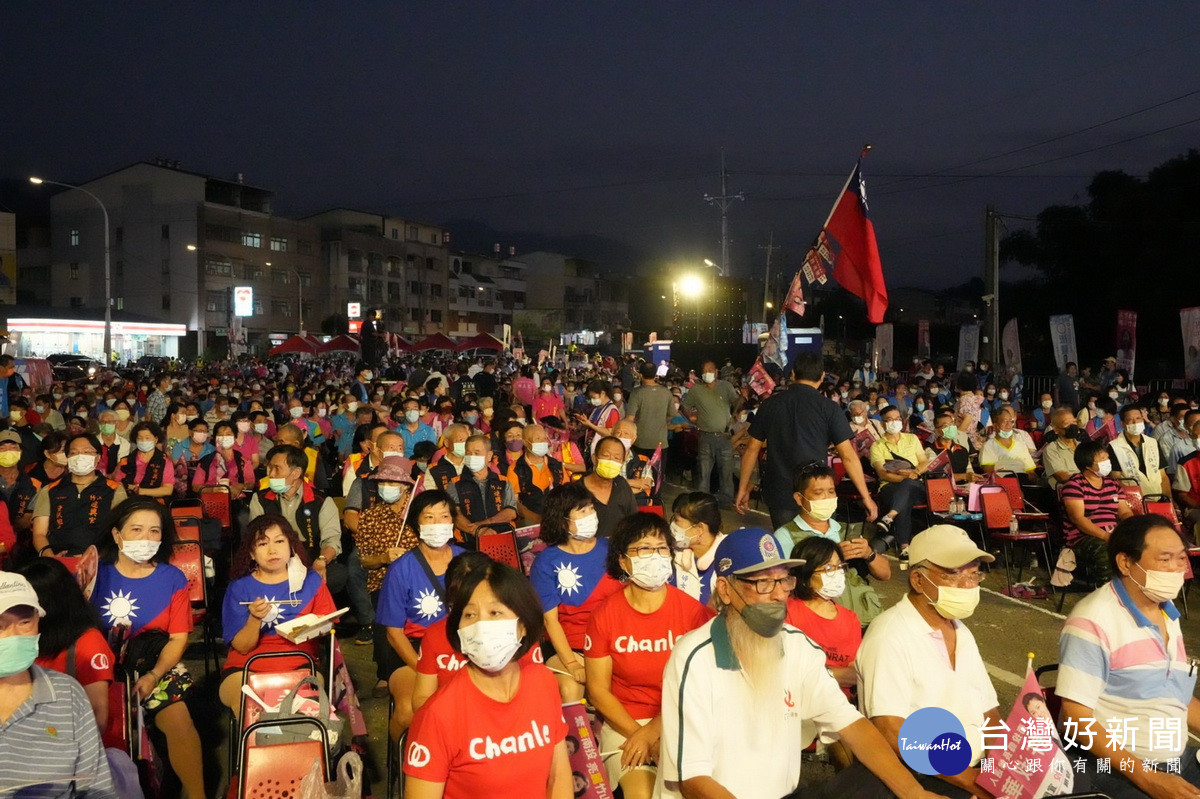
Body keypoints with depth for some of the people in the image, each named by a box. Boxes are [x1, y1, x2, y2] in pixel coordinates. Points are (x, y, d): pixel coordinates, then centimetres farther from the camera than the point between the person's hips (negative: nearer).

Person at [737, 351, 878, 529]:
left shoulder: (770, 404, 2)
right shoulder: (828, 408, -6)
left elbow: (752, 450, 6)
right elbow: (848, 456, -8)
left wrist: (743, 488, 15)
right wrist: (866, 497, -1)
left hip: (778, 494, 2)